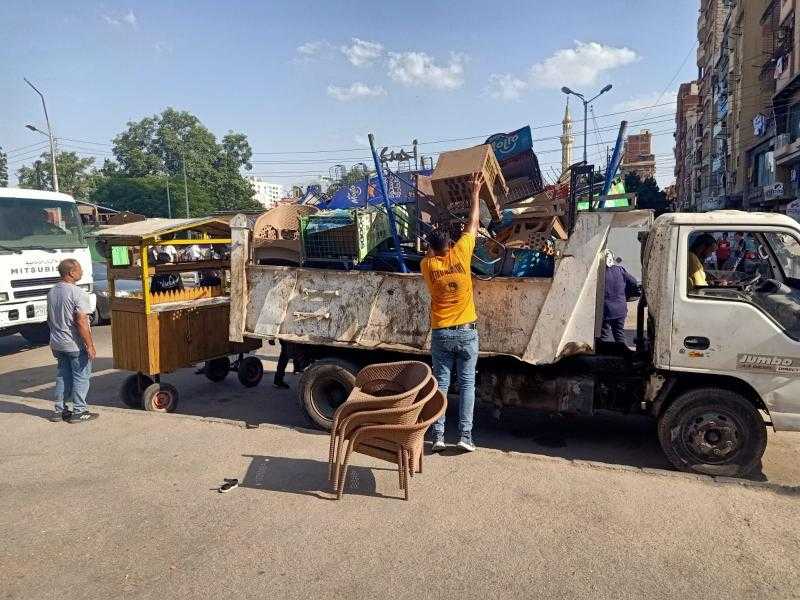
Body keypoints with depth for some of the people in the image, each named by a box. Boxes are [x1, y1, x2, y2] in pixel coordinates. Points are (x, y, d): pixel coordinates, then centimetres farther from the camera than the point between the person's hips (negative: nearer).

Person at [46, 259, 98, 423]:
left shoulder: (52, 292, 8)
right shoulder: (77, 293, -19)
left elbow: (49, 319, 17)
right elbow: (81, 322, -22)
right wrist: (90, 346, -18)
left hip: (57, 343, 8)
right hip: (75, 345, -8)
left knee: (63, 376, 17)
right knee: (81, 377, 3)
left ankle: (59, 410, 23)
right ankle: (79, 412, 8)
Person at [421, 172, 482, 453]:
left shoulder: (427, 265, -5)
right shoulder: (460, 254, -8)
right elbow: (473, 223, 4)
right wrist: (475, 192, 14)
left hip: (440, 334, 1)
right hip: (466, 332, -1)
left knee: (441, 384, 7)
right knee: (467, 383, 6)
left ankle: (438, 436, 6)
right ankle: (465, 435, 3)